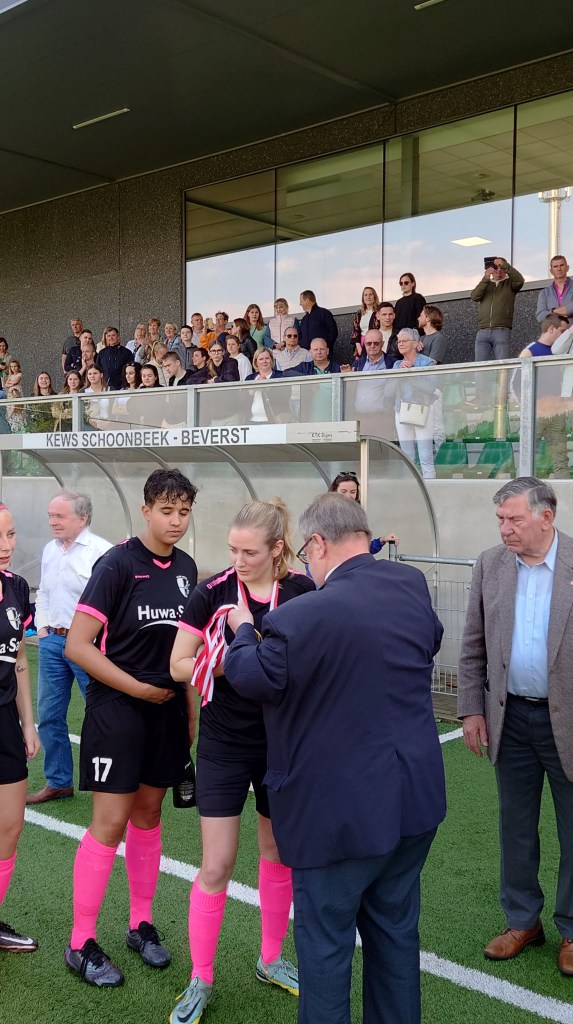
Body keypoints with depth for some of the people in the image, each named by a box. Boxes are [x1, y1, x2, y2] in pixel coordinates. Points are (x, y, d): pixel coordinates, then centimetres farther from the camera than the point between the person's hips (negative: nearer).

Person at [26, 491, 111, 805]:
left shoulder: (101, 551, -13)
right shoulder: (50, 549, 12)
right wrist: (42, 628, 13)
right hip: (52, 641, 7)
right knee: (49, 714, 12)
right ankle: (58, 781, 27)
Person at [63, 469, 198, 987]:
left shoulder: (186, 568, 4)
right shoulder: (118, 564, -14)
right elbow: (77, 645, -17)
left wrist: (191, 710, 12)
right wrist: (138, 688, -14)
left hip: (168, 710, 6)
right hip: (117, 709, -5)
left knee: (148, 815, 15)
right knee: (110, 824, -2)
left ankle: (141, 924, 30)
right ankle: (81, 944, 13)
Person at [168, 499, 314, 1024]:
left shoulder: (303, 593, -7)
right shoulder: (213, 592, -11)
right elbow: (179, 665, -7)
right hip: (224, 746, -2)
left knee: (278, 855, 15)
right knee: (216, 867, 1)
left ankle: (271, 960, 37)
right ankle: (200, 982, 21)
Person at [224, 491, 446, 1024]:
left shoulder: (298, 619, -24)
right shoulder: (412, 585, -4)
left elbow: (253, 680, -7)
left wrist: (243, 630, 11)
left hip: (341, 813, -6)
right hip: (415, 799, 7)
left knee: (325, 942, 11)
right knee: (395, 930, 22)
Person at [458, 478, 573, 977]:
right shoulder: (490, 565, 0)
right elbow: (474, 645, 6)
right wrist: (472, 709, 3)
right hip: (511, 719, 3)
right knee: (515, 827, 16)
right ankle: (523, 921, 34)